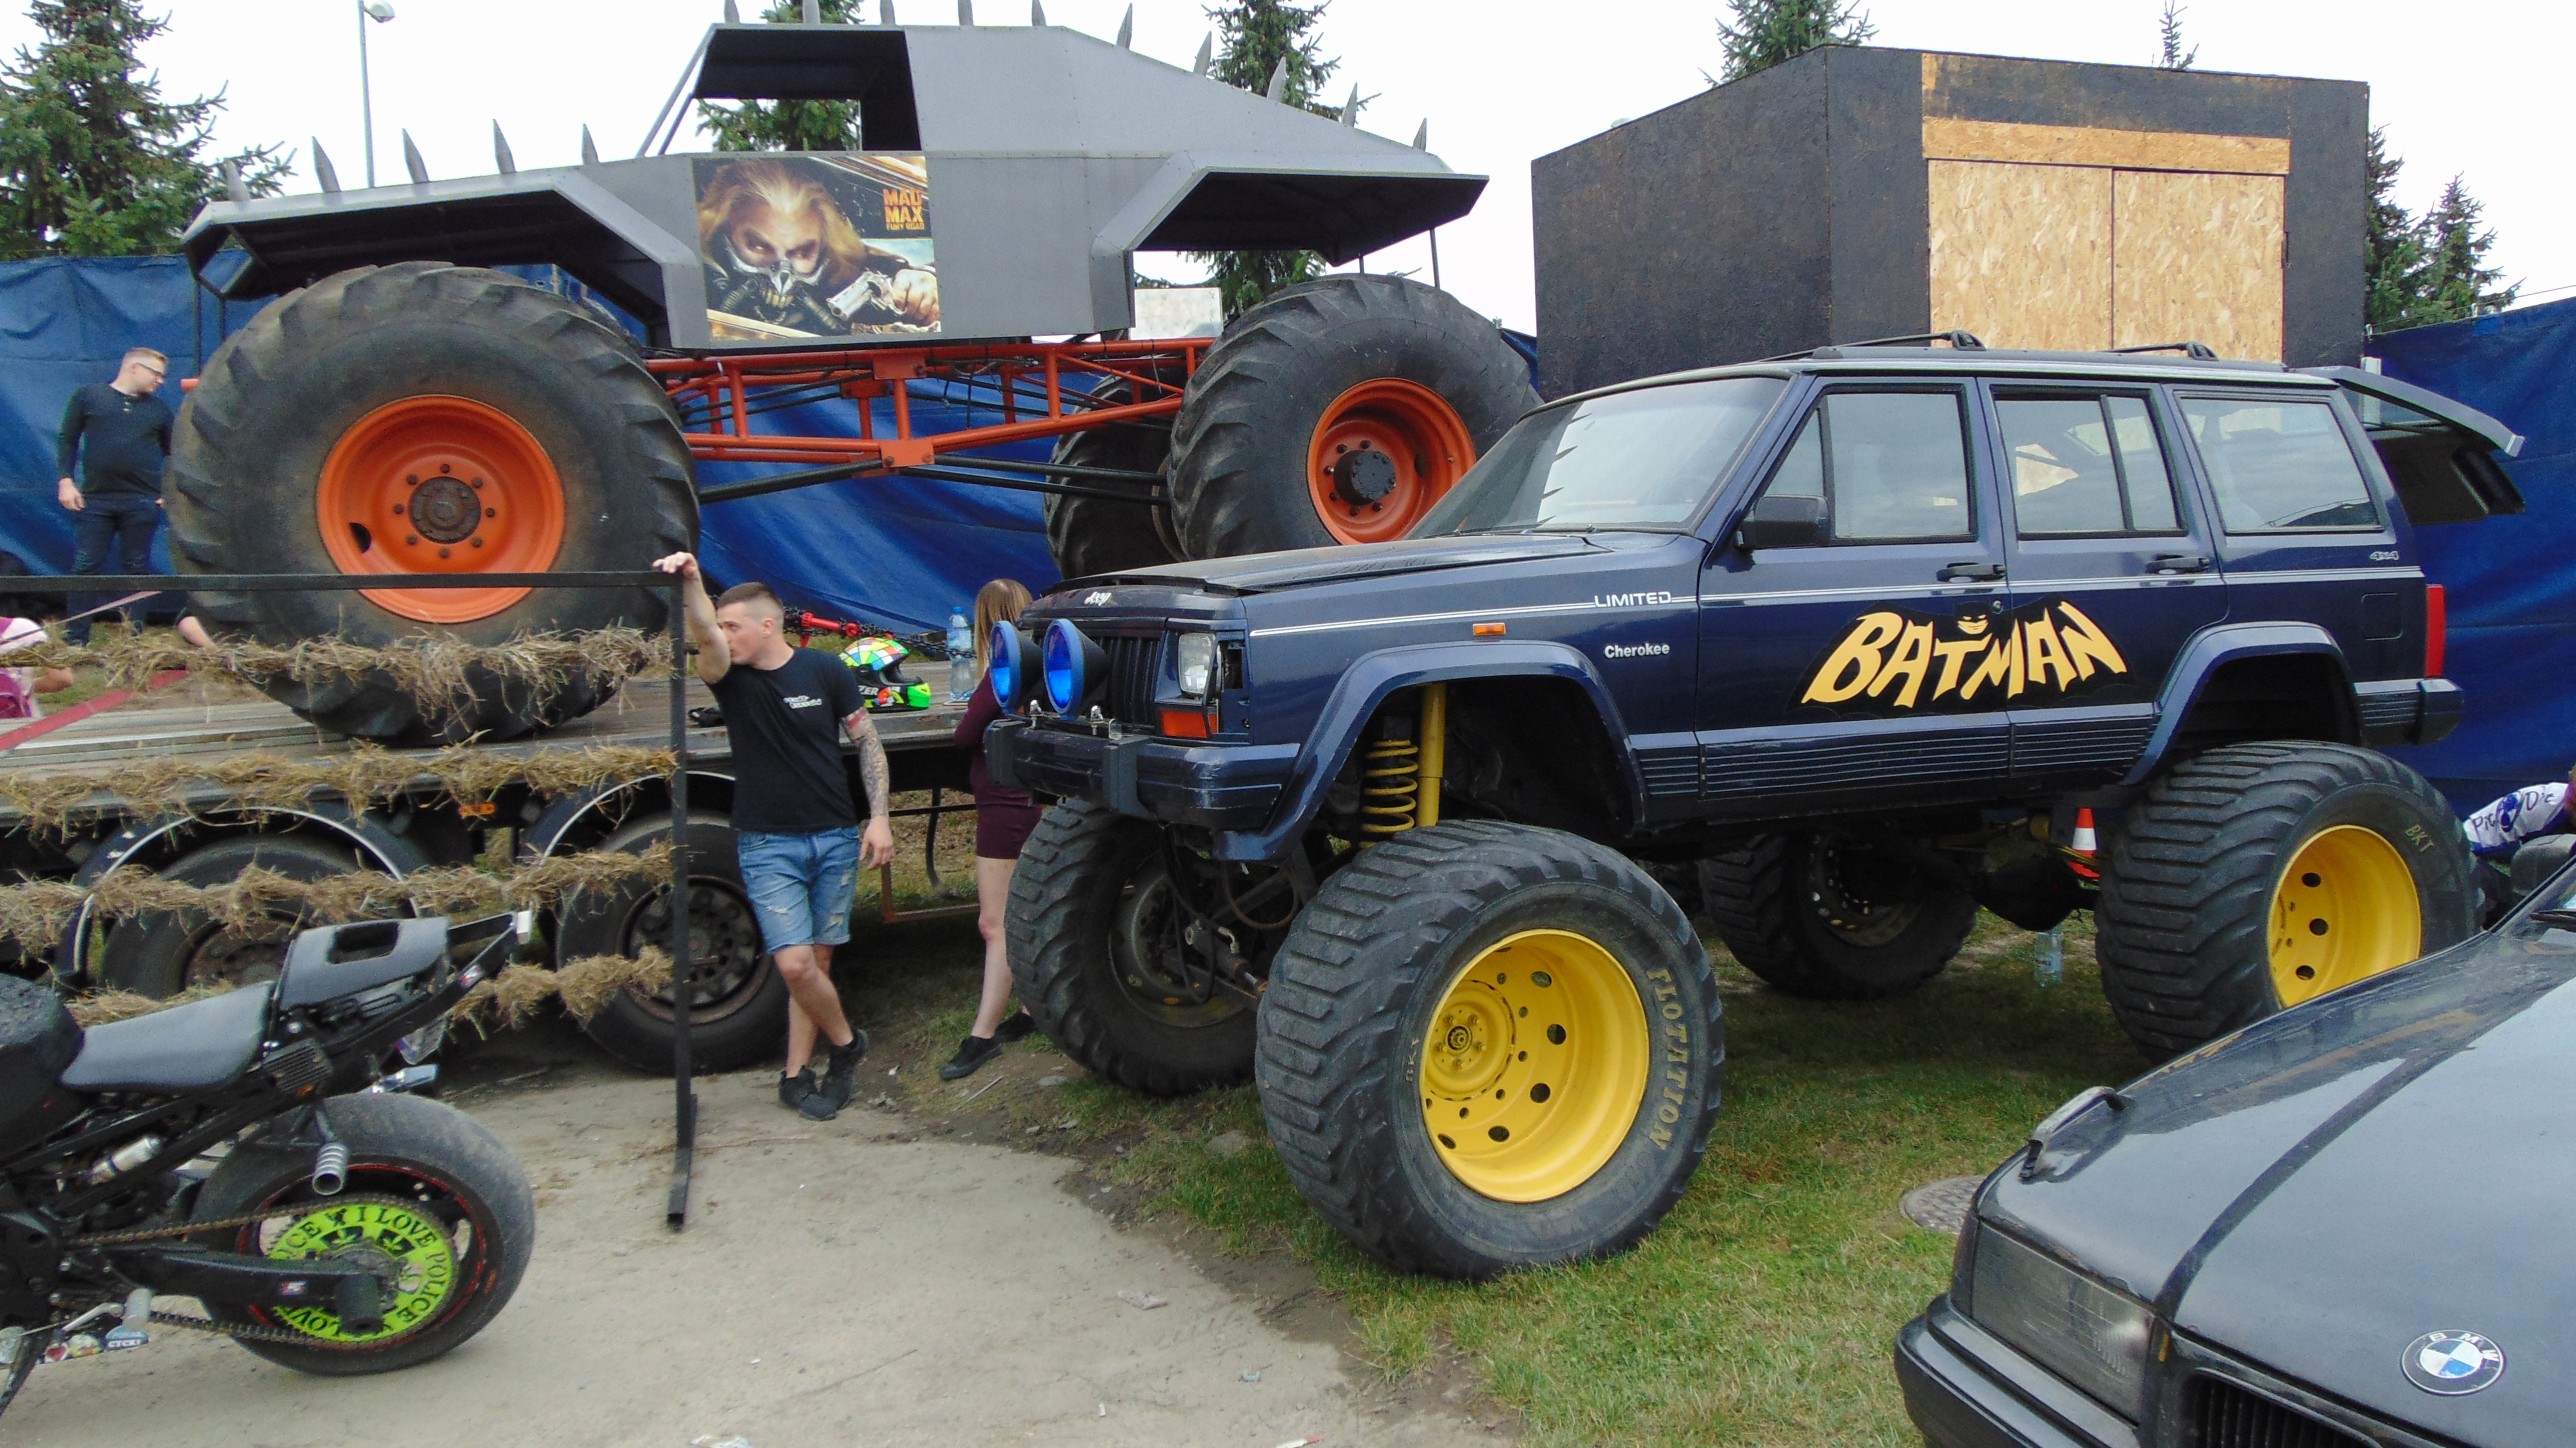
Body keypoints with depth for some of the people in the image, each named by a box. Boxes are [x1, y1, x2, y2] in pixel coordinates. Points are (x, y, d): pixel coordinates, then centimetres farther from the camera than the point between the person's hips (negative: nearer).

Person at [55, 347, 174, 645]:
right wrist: (65, 481, -2)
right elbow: (67, 440, 8)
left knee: (137, 568, 5)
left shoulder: (159, 409, 11)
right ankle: (76, 637, 3)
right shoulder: (89, 396, 6)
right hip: (94, 498, -1)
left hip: (142, 501, 1)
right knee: (85, 567, -1)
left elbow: (174, 454, 18)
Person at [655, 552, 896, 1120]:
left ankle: (796, 1074, 19)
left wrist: (880, 818, -4)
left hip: (835, 839, 0)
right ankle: (845, 1042, 15)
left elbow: (867, 742, 2)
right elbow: (704, 638, -25)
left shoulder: (824, 671, -3)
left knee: (816, 961, 5)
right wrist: (692, 582, -44)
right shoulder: (729, 676, -3)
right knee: (794, 964, -11)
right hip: (768, 845, 0)